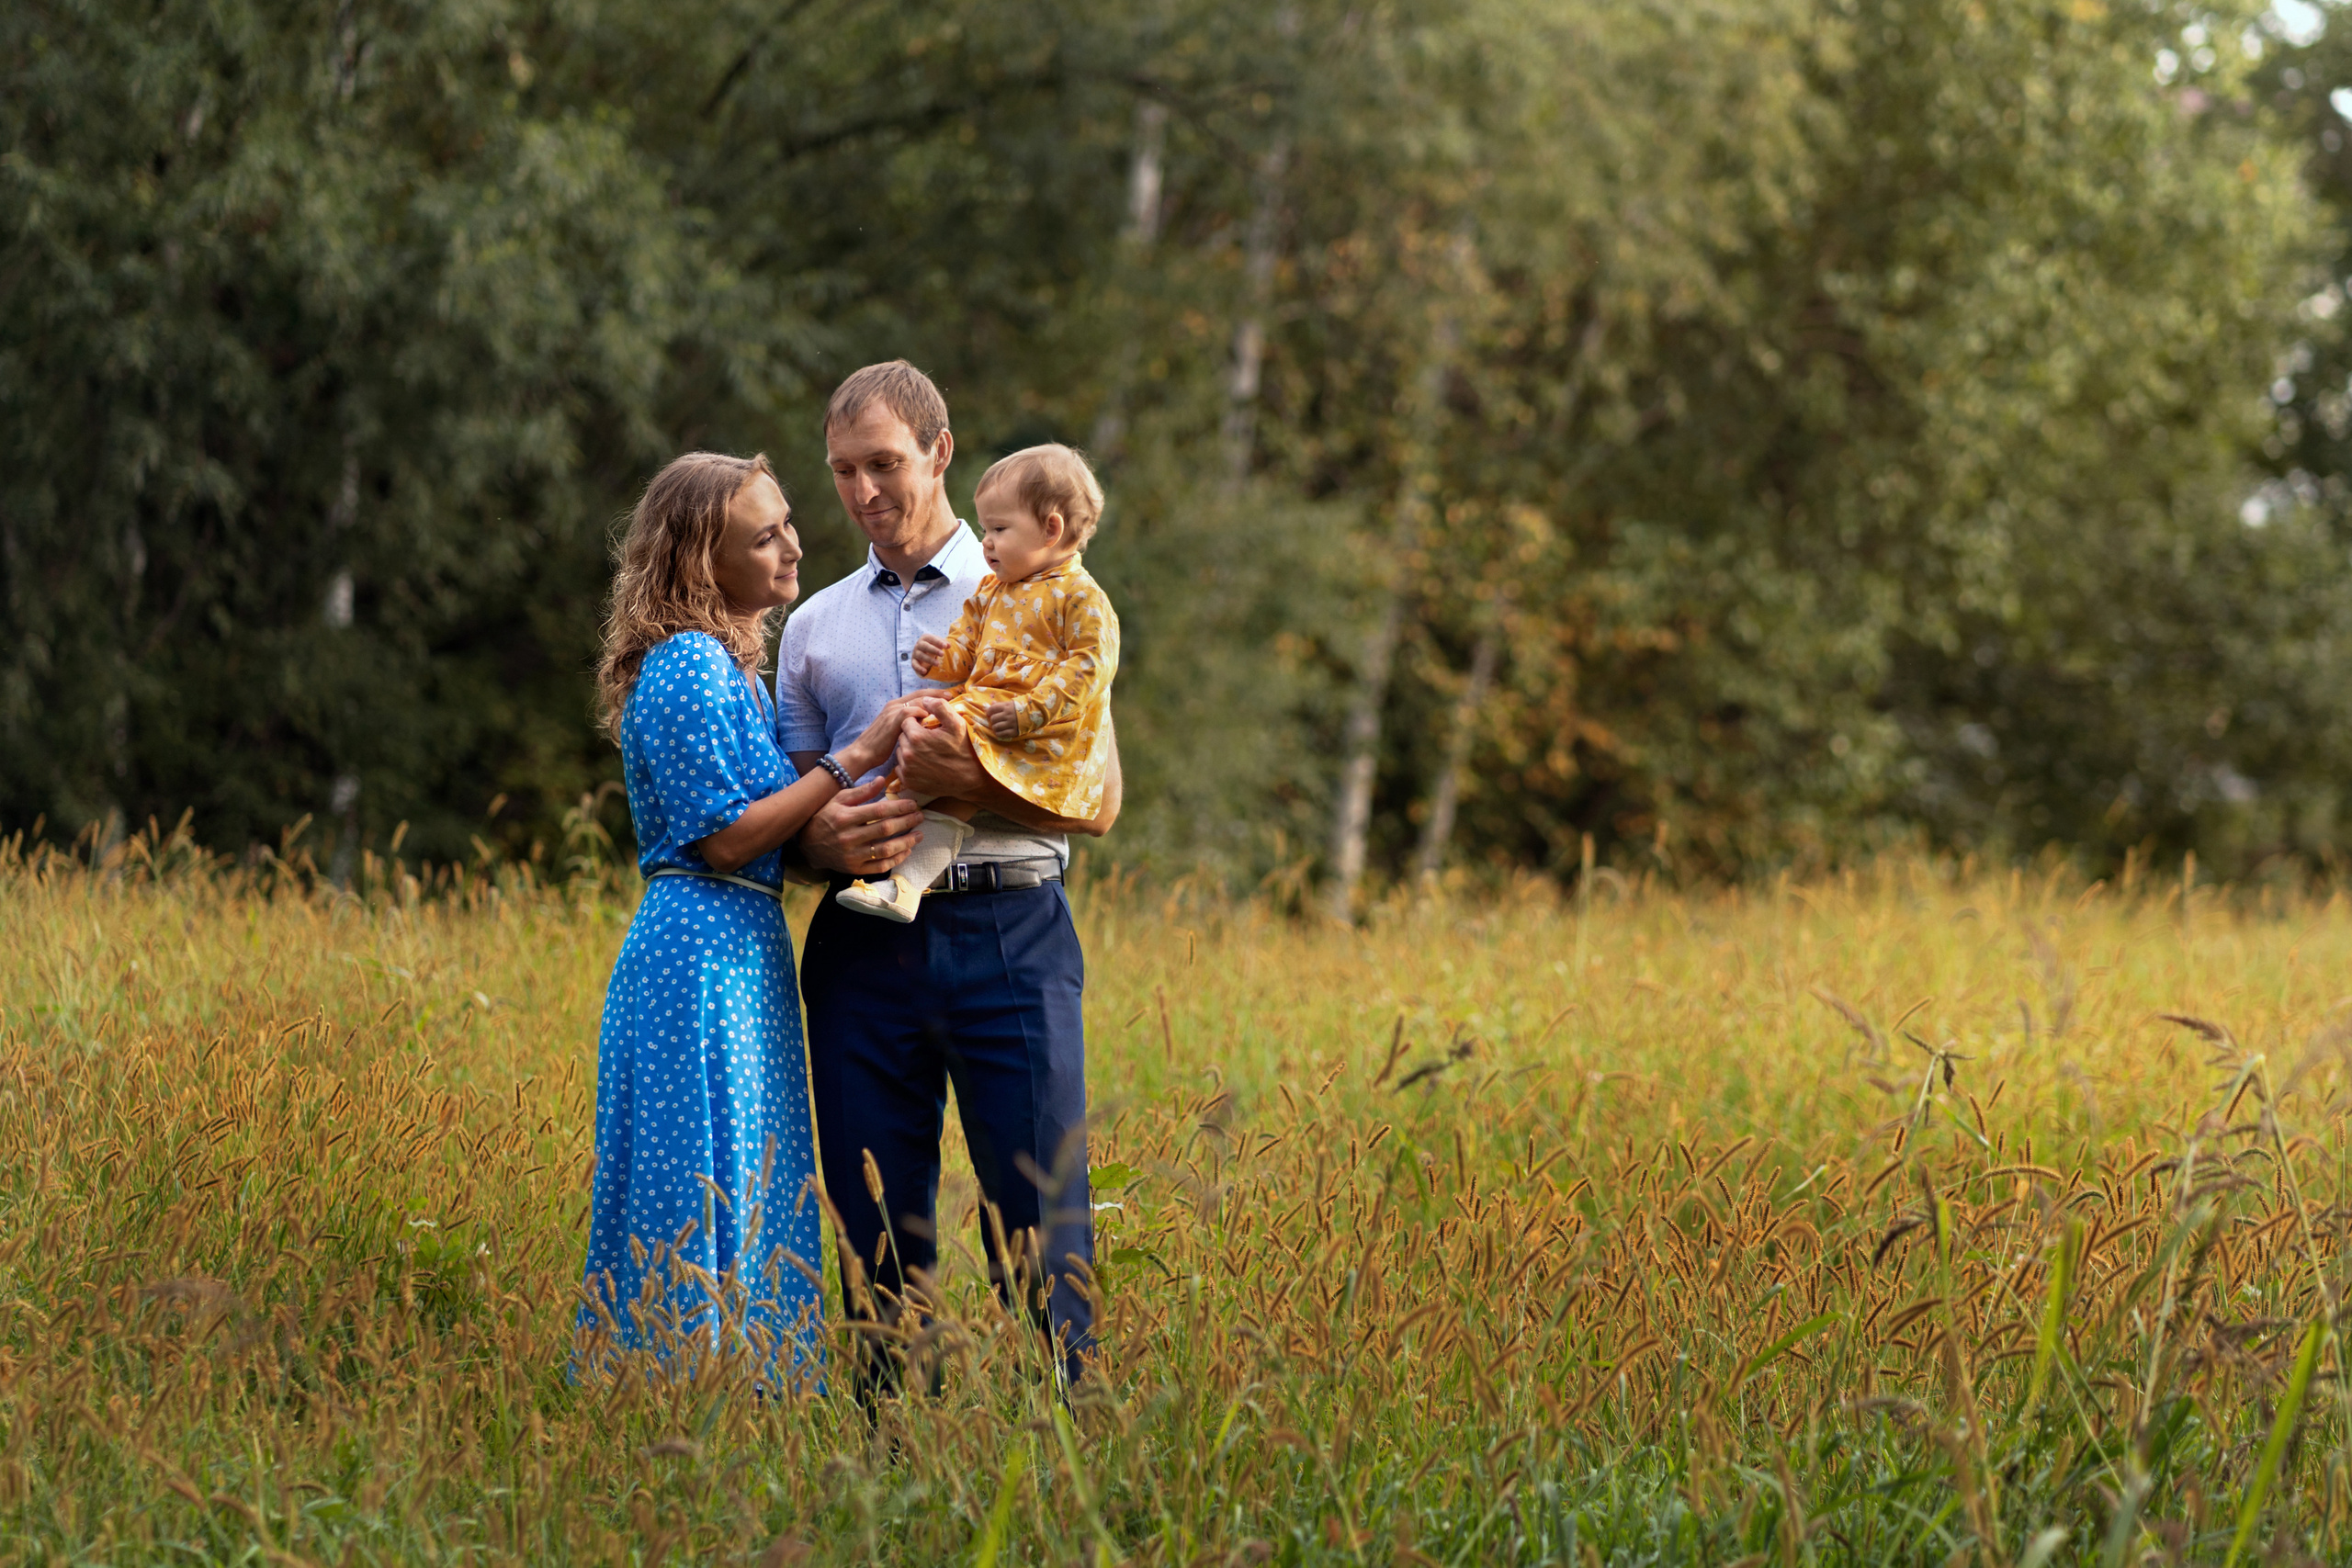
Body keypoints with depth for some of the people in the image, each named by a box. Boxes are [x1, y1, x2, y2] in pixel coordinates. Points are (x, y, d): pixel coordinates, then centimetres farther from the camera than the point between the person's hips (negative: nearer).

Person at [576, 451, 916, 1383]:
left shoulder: (727, 664, 17)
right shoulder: (690, 668, -13)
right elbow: (725, 835, -17)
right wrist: (853, 758, -14)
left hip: (742, 952, 10)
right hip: (707, 955, -10)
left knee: (750, 1200, 10)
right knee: (710, 1204, -7)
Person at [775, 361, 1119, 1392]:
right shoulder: (813, 627, 19)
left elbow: (1096, 800, 1)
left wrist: (965, 779, -16)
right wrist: (827, 838, -7)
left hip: (1008, 933, -3)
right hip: (863, 947, 3)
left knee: (1042, 1227, -7)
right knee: (879, 1237, 2)